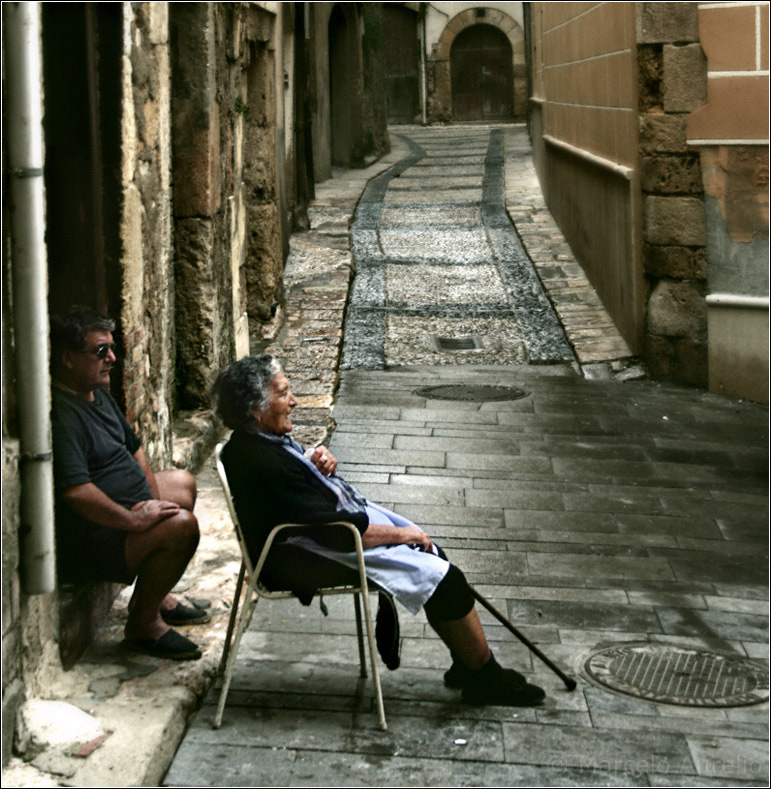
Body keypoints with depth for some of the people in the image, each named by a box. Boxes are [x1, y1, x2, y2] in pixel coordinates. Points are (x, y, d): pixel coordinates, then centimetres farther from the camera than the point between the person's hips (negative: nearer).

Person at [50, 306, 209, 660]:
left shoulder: (99, 394, 10)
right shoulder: (61, 414, -26)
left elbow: (133, 448, 19)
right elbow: (74, 490, -36)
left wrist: (153, 502, 4)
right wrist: (134, 519, -30)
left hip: (117, 516, 12)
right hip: (83, 543, -12)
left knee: (182, 483, 27)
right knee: (181, 525, -28)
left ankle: (153, 592, 25)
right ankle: (142, 623, -9)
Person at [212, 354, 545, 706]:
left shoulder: (265, 440, 3)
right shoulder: (259, 463, -27)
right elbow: (334, 530, -26)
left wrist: (321, 460, -4)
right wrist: (402, 534, -16)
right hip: (310, 558, -11)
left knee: (432, 554, 8)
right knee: (442, 577, -12)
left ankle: (465, 666, 17)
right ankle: (486, 677, 3)